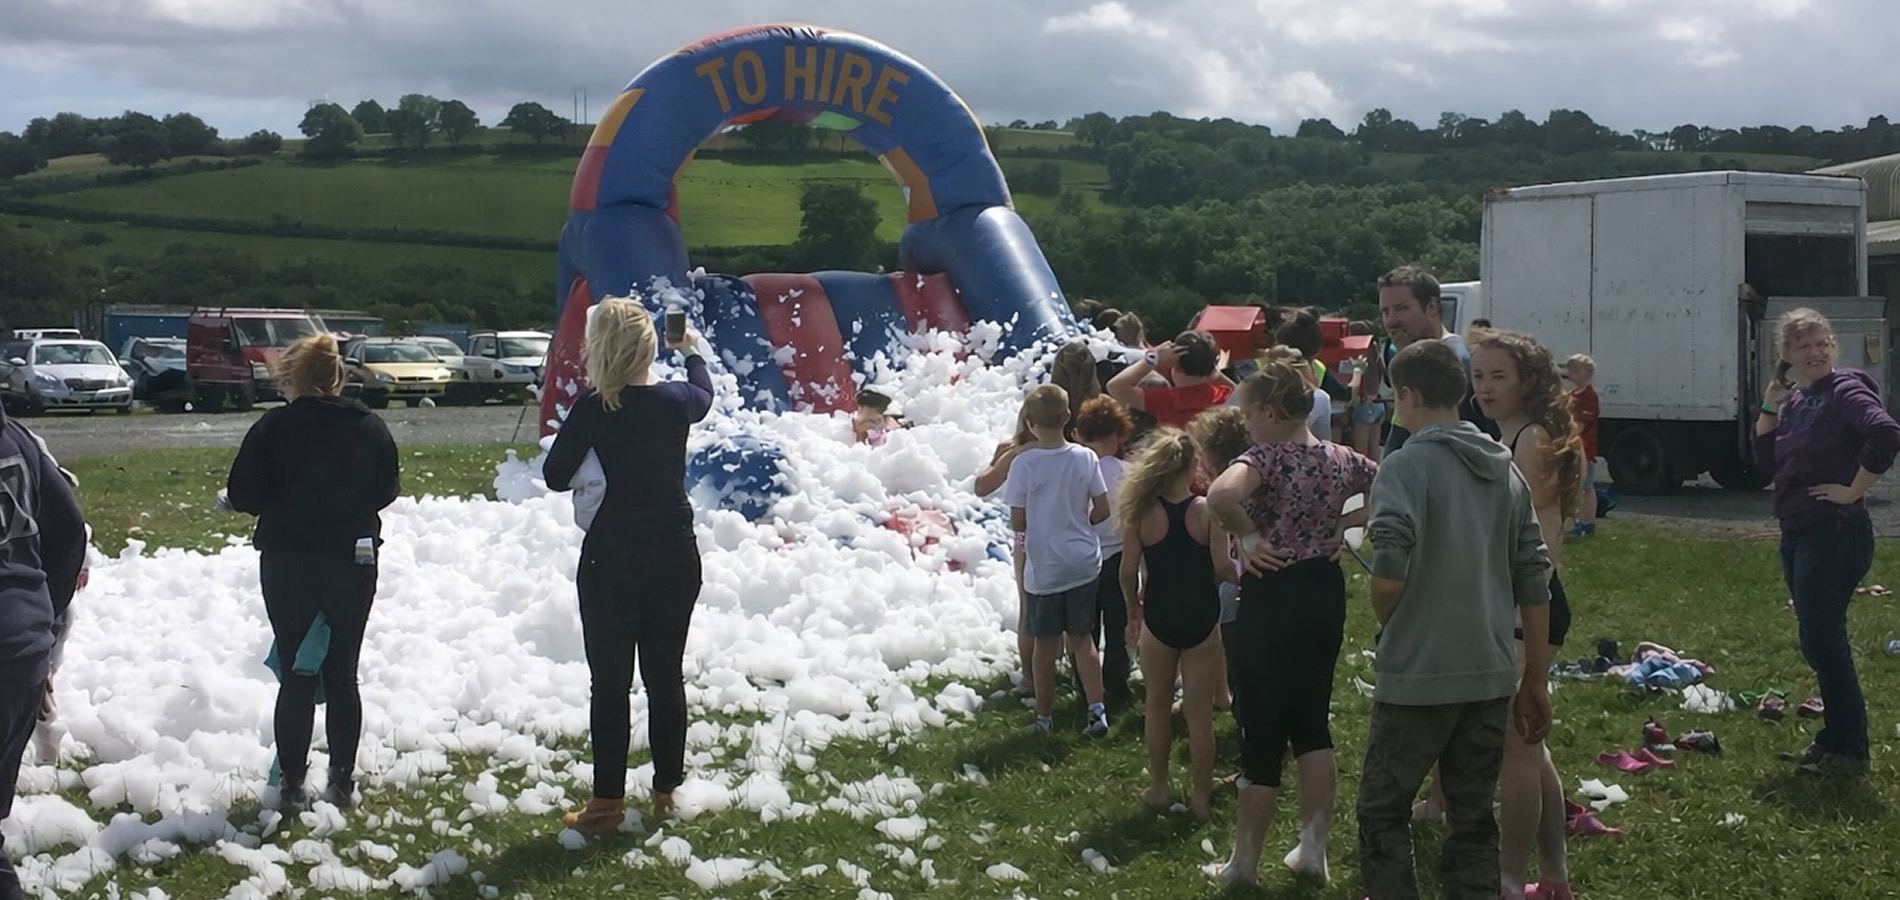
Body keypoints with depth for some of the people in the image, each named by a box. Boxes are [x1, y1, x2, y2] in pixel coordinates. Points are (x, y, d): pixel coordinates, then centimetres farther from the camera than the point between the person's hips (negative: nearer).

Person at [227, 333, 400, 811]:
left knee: (296, 676, 5)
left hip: (287, 562, -2)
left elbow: (241, 494, -10)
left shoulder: (273, 427, -10)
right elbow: (387, 489, 7)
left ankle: (292, 782, 6)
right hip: (354, 558, 2)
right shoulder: (369, 426, -2)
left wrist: (284, 508, 10)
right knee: (342, 673, 11)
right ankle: (343, 780, 14)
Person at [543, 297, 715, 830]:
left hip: (612, 559, -4)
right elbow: (704, 394, 23)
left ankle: (607, 804, 3)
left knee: (609, 682, 2)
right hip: (675, 556, 4)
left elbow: (556, 476, -6)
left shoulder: (593, 409, -14)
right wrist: (692, 352, 42)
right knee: (666, 675, 12)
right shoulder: (676, 400, -2)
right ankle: (666, 791, 21)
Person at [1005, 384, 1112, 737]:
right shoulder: (1085, 458, -7)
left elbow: (1018, 522, -11)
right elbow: (1102, 511, -1)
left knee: (1046, 644, 11)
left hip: (1043, 567, -3)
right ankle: (1097, 710, 7)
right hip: (1083, 563, 3)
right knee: (1081, 638, 16)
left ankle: (1045, 717, 21)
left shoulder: (1024, 464, -15)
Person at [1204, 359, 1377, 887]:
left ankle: (1244, 865, 13)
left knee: (1263, 730, 3)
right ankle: (1313, 850, 16)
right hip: (1326, 592, 6)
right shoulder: (1341, 459, 3)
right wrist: (1345, 524, 8)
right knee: (1312, 721, 17)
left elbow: (1221, 496, -37)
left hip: (1274, 595, -6)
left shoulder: (1268, 457, -17)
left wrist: (1250, 537, -21)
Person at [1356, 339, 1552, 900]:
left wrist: (1386, 622, -2)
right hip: (1491, 675, 6)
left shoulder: (1407, 466, -12)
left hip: (1418, 675, -6)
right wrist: (1536, 681, 13)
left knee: (1383, 813, 7)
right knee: (1473, 817, 13)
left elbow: (1389, 574, -24)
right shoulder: (1505, 471, 8)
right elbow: (1534, 583, 8)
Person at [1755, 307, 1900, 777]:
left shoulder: (1844, 390, -12)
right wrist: (1769, 407, 2)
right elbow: (1766, 465, 10)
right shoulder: (1795, 400, 13)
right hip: (1798, 534, 9)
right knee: (1819, 642, 14)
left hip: (1835, 534, -9)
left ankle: (1850, 751, 2)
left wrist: (1853, 490, -21)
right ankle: (1834, 740, 25)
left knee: (1823, 640, -7)